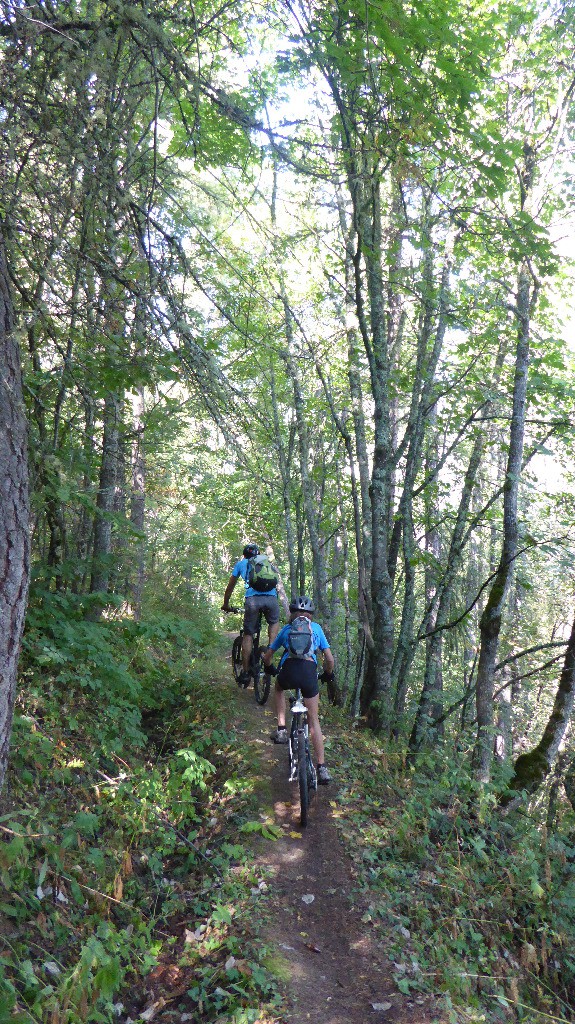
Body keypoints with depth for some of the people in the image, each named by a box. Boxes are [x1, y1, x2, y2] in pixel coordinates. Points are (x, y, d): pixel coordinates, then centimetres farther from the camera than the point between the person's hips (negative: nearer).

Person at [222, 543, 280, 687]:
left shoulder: (241, 563, 27)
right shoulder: (268, 562, 31)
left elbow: (230, 587, 31)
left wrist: (225, 605, 45)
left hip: (253, 599, -1)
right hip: (272, 598, 1)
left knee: (248, 635, 11)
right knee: (274, 622, 30)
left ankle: (245, 672, 11)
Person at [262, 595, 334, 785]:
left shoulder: (286, 629, 22)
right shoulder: (316, 628, 20)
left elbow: (267, 656, 27)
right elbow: (330, 659, 18)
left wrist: (269, 668, 48)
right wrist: (328, 675, 37)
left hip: (288, 672, 0)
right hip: (310, 673, 0)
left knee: (279, 688, 37)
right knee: (314, 721, 13)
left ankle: (281, 730, 23)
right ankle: (322, 768, 9)